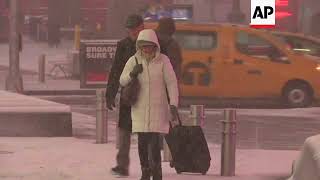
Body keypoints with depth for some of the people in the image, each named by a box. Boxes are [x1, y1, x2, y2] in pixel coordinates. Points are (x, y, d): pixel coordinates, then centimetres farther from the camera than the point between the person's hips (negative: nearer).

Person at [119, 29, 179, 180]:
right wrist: (132, 73, -17)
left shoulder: (163, 61, -5)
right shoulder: (134, 60, 1)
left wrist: (173, 103, -16)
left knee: (154, 141, -10)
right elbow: (122, 81, 4)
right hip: (140, 108, 2)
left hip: (158, 107, -2)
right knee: (142, 142, 4)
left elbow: (171, 82, -7)